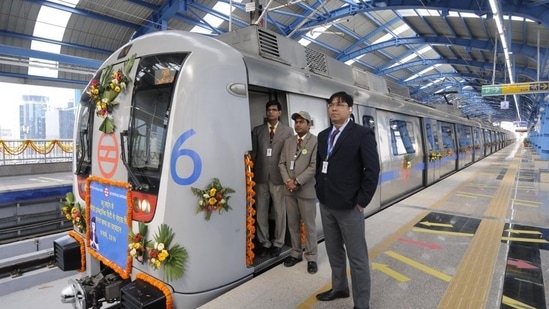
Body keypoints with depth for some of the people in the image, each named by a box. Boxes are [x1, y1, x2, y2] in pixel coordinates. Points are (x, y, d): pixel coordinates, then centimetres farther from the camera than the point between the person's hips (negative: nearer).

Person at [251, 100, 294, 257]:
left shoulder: (288, 131, 4)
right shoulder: (257, 130, 9)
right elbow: (253, 152, 8)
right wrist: (253, 172, 2)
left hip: (279, 177, -2)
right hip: (261, 177, 2)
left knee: (280, 212, 8)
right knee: (261, 212, 8)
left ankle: (278, 243, 24)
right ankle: (264, 242, 24)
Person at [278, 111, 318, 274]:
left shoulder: (315, 141, -6)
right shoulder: (288, 142, 11)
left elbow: (314, 166, -14)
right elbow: (282, 163, 8)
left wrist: (297, 182, -16)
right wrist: (288, 180, -7)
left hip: (306, 190, -5)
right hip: (289, 190, 5)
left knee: (309, 225, 5)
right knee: (292, 224, 14)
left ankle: (311, 258, 19)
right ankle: (296, 253, 29)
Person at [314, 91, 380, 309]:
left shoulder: (362, 134, -8)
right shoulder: (323, 136, 11)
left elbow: (372, 169, -11)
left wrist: (361, 201, -13)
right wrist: (320, 190, 9)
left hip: (349, 206, -6)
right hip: (326, 204, 6)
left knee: (357, 257, 6)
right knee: (334, 251, 20)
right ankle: (339, 288, 40)